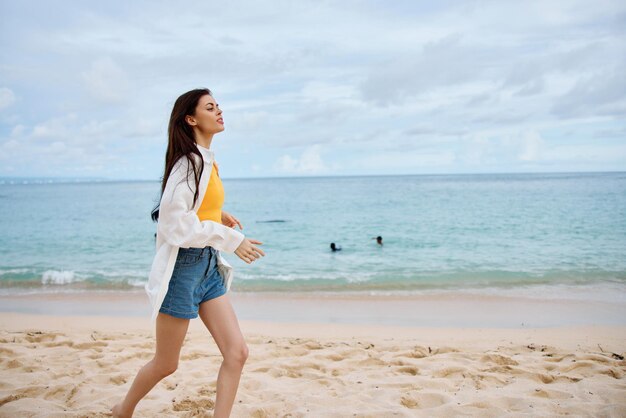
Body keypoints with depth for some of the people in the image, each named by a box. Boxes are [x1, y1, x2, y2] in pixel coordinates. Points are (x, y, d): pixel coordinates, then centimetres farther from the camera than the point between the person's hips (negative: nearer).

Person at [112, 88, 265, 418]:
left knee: (237, 353, -1)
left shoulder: (205, 159, 12)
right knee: (166, 364, 9)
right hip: (183, 266, -8)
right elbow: (175, 220, -23)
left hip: (208, 267, 8)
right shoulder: (189, 160, -14)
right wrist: (232, 239, -20)